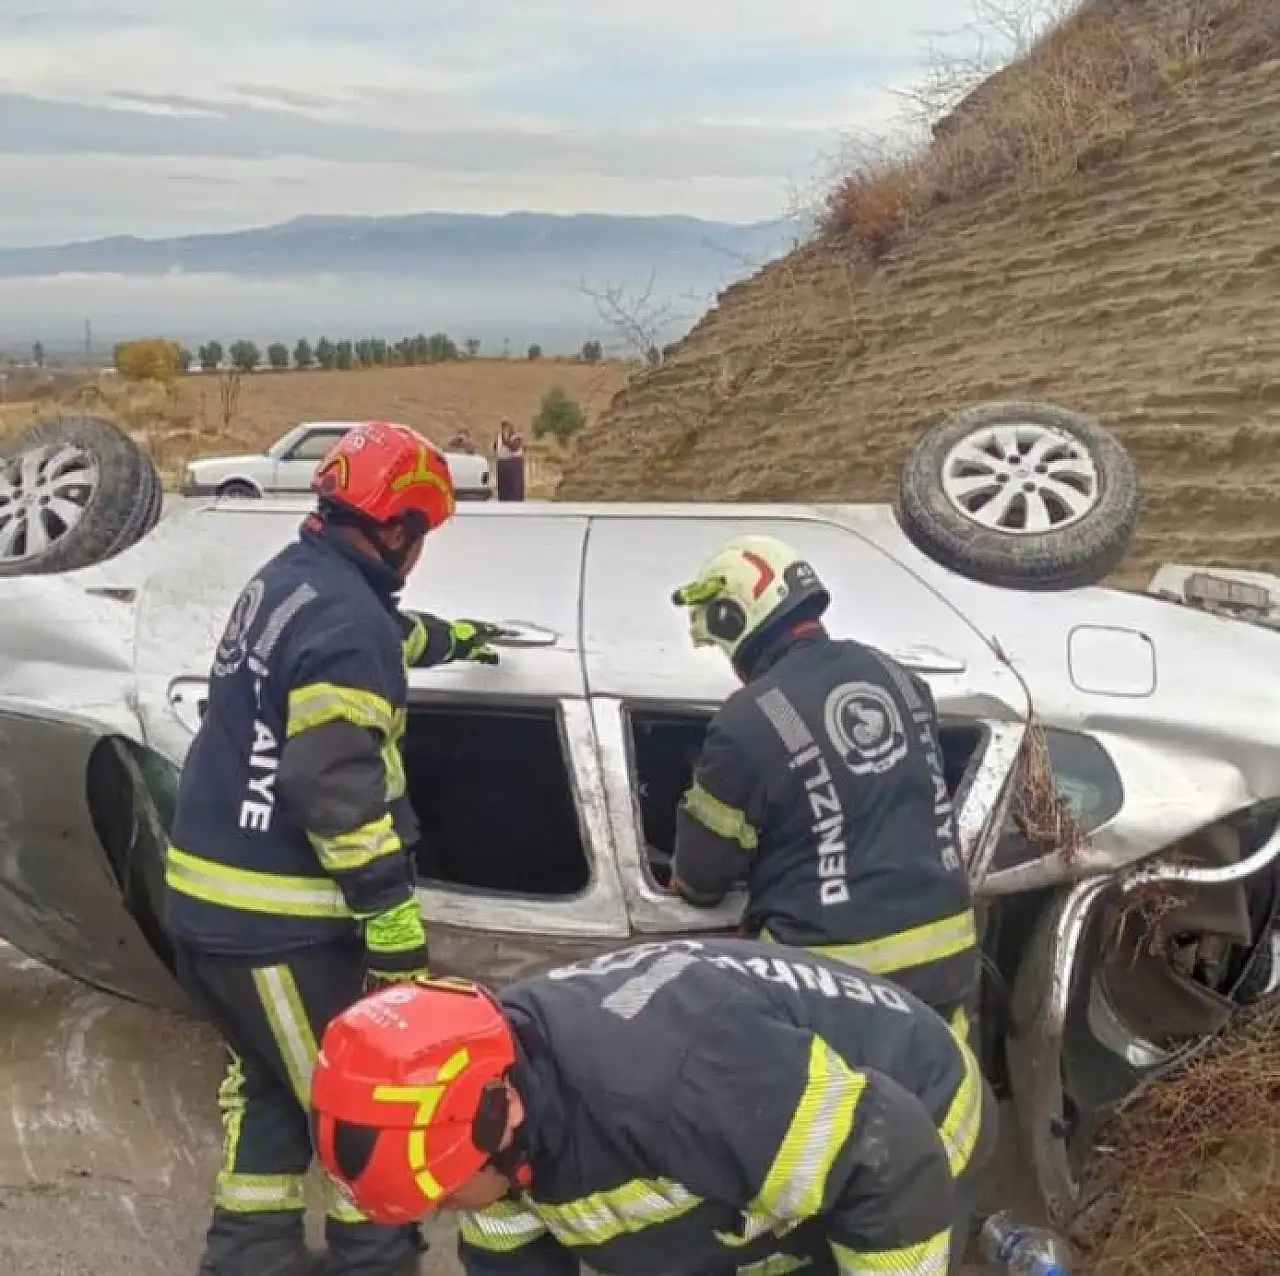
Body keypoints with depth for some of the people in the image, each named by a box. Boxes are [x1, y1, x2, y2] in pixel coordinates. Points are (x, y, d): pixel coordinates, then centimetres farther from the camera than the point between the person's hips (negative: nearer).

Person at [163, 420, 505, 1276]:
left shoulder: (287, 580, 10)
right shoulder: (347, 621, -21)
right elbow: (339, 793, -26)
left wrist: (453, 637, 50)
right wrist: (396, 924, -22)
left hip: (207, 898, 10)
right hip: (277, 918, -10)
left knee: (272, 1083, 23)